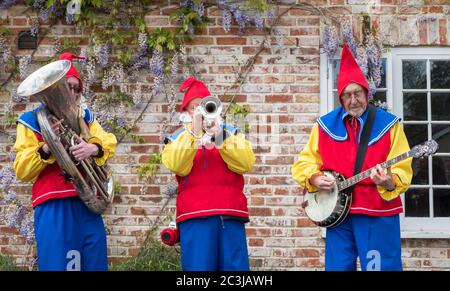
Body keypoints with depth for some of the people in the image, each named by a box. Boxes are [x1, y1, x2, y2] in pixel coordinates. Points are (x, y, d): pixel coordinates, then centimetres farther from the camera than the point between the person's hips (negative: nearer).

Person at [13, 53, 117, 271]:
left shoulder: (85, 117, 19)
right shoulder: (32, 121, 5)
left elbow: (109, 142, 5)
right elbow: (22, 170, -2)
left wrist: (94, 148, -18)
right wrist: (46, 148, -20)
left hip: (88, 202, 4)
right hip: (53, 205, -4)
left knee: (95, 263, 6)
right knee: (57, 264, -6)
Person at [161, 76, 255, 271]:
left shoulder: (231, 133, 19)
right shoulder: (177, 137, 15)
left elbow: (246, 164, 0)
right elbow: (177, 166, -6)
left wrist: (219, 138, -10)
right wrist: (194, 131, -11)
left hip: (231, 213, 1)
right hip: (195, 214, -1)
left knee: (236, 267, -2)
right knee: (199, 267, -6)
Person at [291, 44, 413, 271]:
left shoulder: (388, 124, 0)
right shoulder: (325, 124, 6)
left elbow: (402, 170, -4)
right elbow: (304, 162, 12)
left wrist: (390, 183, -25)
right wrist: (315, 179, -8)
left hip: (379, 214, -2)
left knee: (381, 267, -2)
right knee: (337, 267, 6)